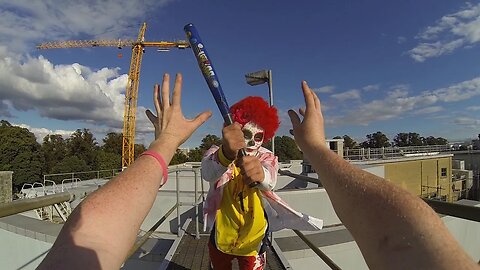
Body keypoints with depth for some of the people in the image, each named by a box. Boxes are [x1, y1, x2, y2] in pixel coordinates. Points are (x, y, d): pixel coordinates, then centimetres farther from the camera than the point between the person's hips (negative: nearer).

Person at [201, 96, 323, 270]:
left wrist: (260, 175, -60)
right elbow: (208, 173, -40)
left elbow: (270, 181, -36)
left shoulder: (267, 158, -13)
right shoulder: (216, 153, -16)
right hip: (220, 238, 1)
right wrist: (225, 154, -62)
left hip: (253, 241, 0)